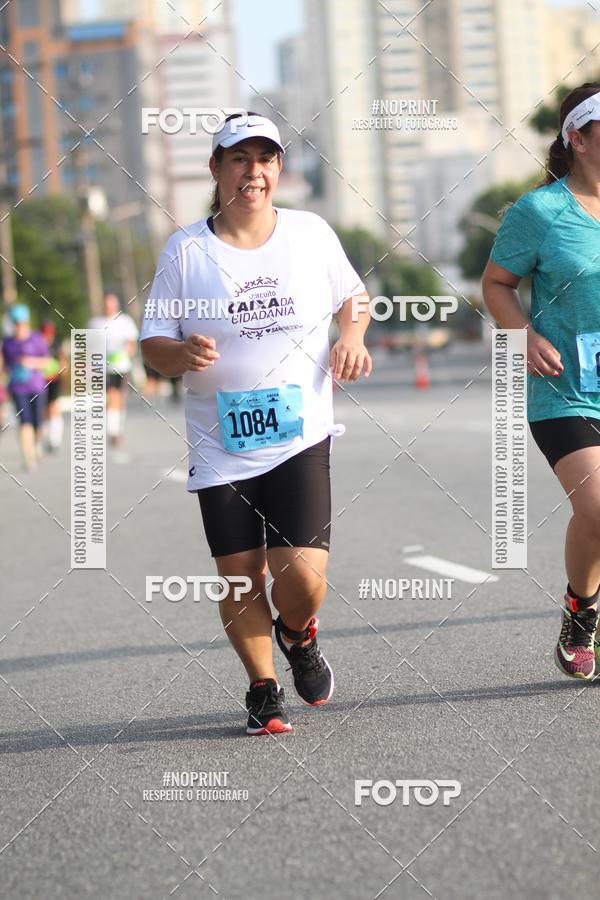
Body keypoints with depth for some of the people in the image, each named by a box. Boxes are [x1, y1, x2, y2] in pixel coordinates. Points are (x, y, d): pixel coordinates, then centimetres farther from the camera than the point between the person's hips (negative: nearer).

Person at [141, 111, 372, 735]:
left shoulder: (311, 233, 4)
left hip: (300, 437, 0)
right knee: (239, 580, 0)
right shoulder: (185, 250, 0)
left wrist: (352, 338, 0)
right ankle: (263, 689, 24)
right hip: (219, 445, 0)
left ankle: (297, 635, 25)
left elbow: (351, 296, 21)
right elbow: (153, 345, 3)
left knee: (303, 577, -11)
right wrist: (182, 352, -20)